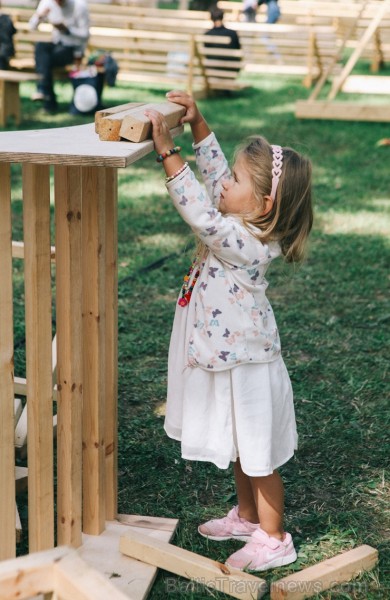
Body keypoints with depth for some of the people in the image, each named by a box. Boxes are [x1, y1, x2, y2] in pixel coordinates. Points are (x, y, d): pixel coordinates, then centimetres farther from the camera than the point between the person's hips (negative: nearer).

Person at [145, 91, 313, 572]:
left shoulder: (245, 243, -29)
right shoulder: (244, 222, -3)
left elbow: (200, 213, -38)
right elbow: (213, 172, 7)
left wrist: (167, 151, -38)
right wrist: (197, 124, -1)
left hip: (245, 365, -9)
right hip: (229, 357, 9)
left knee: (258, 454, 6)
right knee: (238, 447, 24)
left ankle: (273, 540, 21)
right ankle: (246, 517, 42)